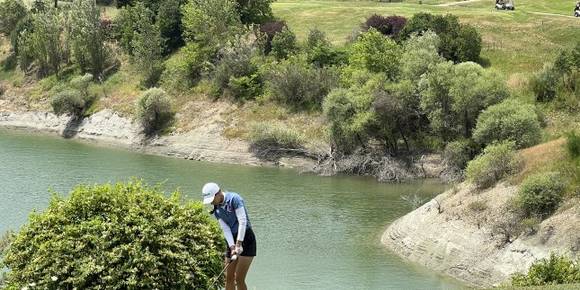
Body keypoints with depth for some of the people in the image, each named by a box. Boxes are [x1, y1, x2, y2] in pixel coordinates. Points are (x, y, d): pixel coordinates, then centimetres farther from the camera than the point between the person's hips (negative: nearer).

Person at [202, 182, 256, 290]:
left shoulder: (234, 199, -14)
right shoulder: (217, 209, 6)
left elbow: (243, 222, -19)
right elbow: (226, 229, 0)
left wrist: (239, 244, -22)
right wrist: (232, 247, -14)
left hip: (245, 238, -7)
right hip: (232, 241, 7)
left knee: (239, 279, -10)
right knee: (228, 278, 5)